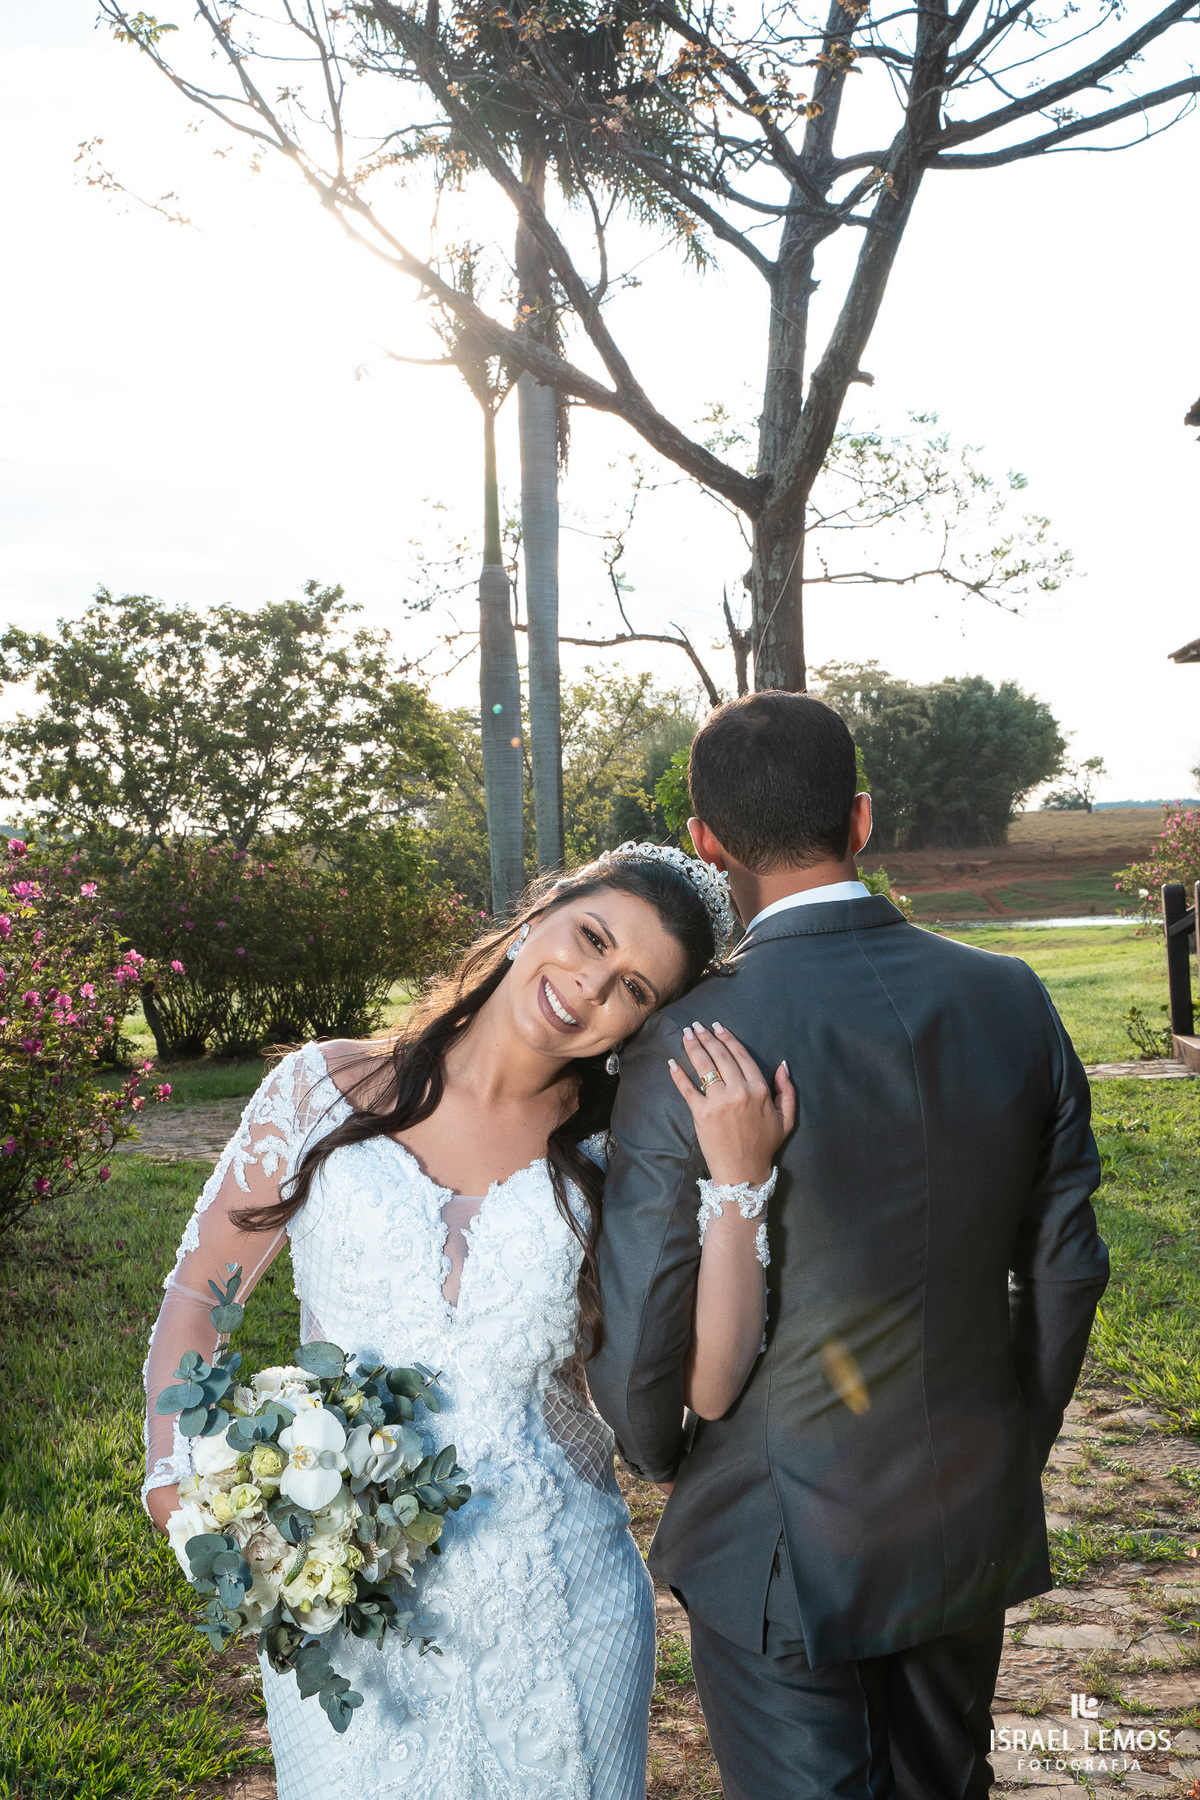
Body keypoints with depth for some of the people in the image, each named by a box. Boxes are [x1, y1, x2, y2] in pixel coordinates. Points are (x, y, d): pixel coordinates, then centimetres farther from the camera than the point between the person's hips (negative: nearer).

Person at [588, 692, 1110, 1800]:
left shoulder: (689, 1048, -23)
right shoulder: (1011, 1001, -9)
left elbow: (639, 1324, -16)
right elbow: (1065, 1266, 0)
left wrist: (658, 1457, 6)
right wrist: (1017, 1448, 15)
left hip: (782, 1543, -5)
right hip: (975, 1529, 5)